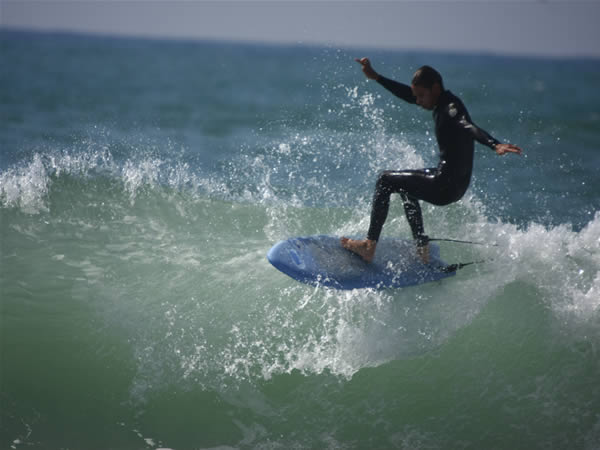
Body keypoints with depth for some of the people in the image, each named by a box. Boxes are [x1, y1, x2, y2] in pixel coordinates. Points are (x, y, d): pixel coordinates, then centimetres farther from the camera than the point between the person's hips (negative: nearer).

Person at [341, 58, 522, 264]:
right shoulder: (443, 103, 10)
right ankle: (422, 248, 28)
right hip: (454, 184, 10)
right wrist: (375, 77, 25)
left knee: (385, 180, -1)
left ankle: (370, 246, -2)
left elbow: (469, 127, -38)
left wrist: (495, 145, -57)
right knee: (404, 184, 34)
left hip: (446, 186, -10)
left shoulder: (450, 107, -19)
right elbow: (408, 94, 22)